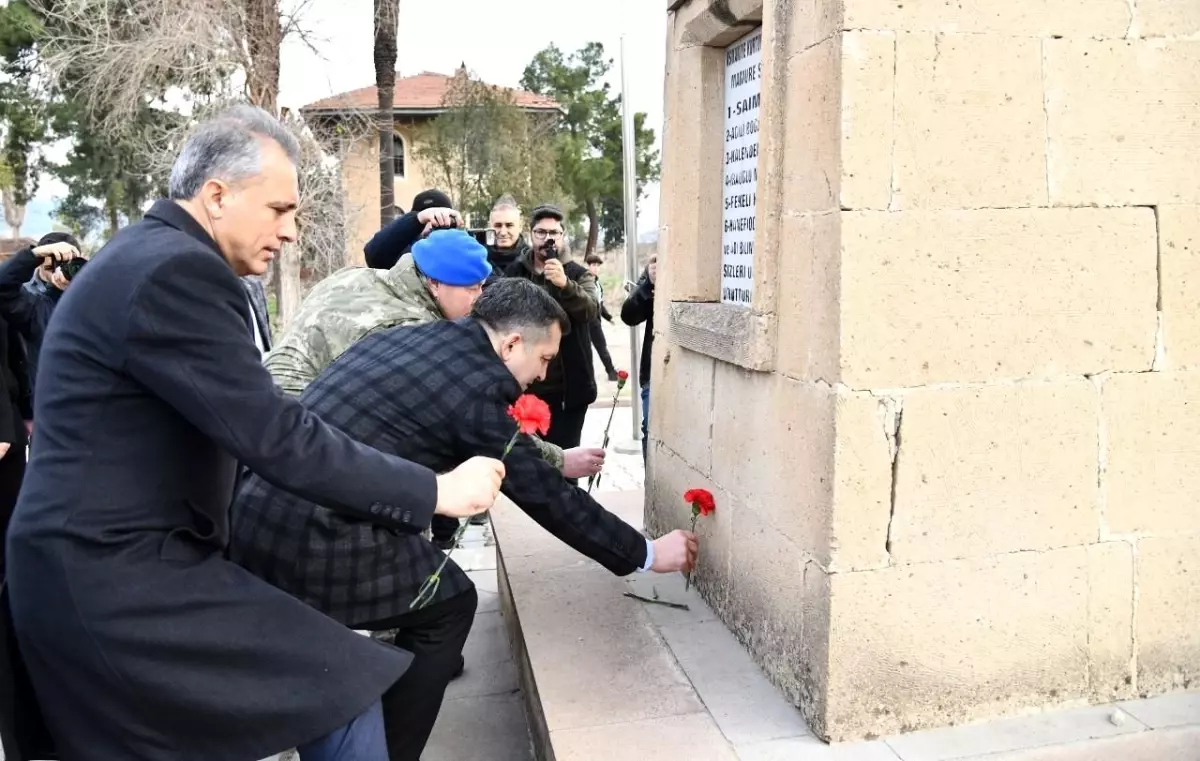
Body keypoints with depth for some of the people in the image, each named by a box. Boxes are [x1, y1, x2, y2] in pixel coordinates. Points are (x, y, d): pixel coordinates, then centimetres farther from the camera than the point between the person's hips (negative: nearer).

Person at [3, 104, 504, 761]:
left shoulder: (145, 256, 12)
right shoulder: (176, 270, -20)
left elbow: (245, 420, 16)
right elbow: (274, 437, -25)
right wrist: (436, 492, -19)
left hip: (91, 567, 11)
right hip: (119, 577, -11)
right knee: (346, 689, -8)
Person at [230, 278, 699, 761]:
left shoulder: (404, 337, 13)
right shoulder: (476, 386, -9)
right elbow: (547, 497, -2)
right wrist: (646, 554, 9)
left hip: (254, 513, 8)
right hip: (312, 537, -8)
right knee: (449, 605, 11)